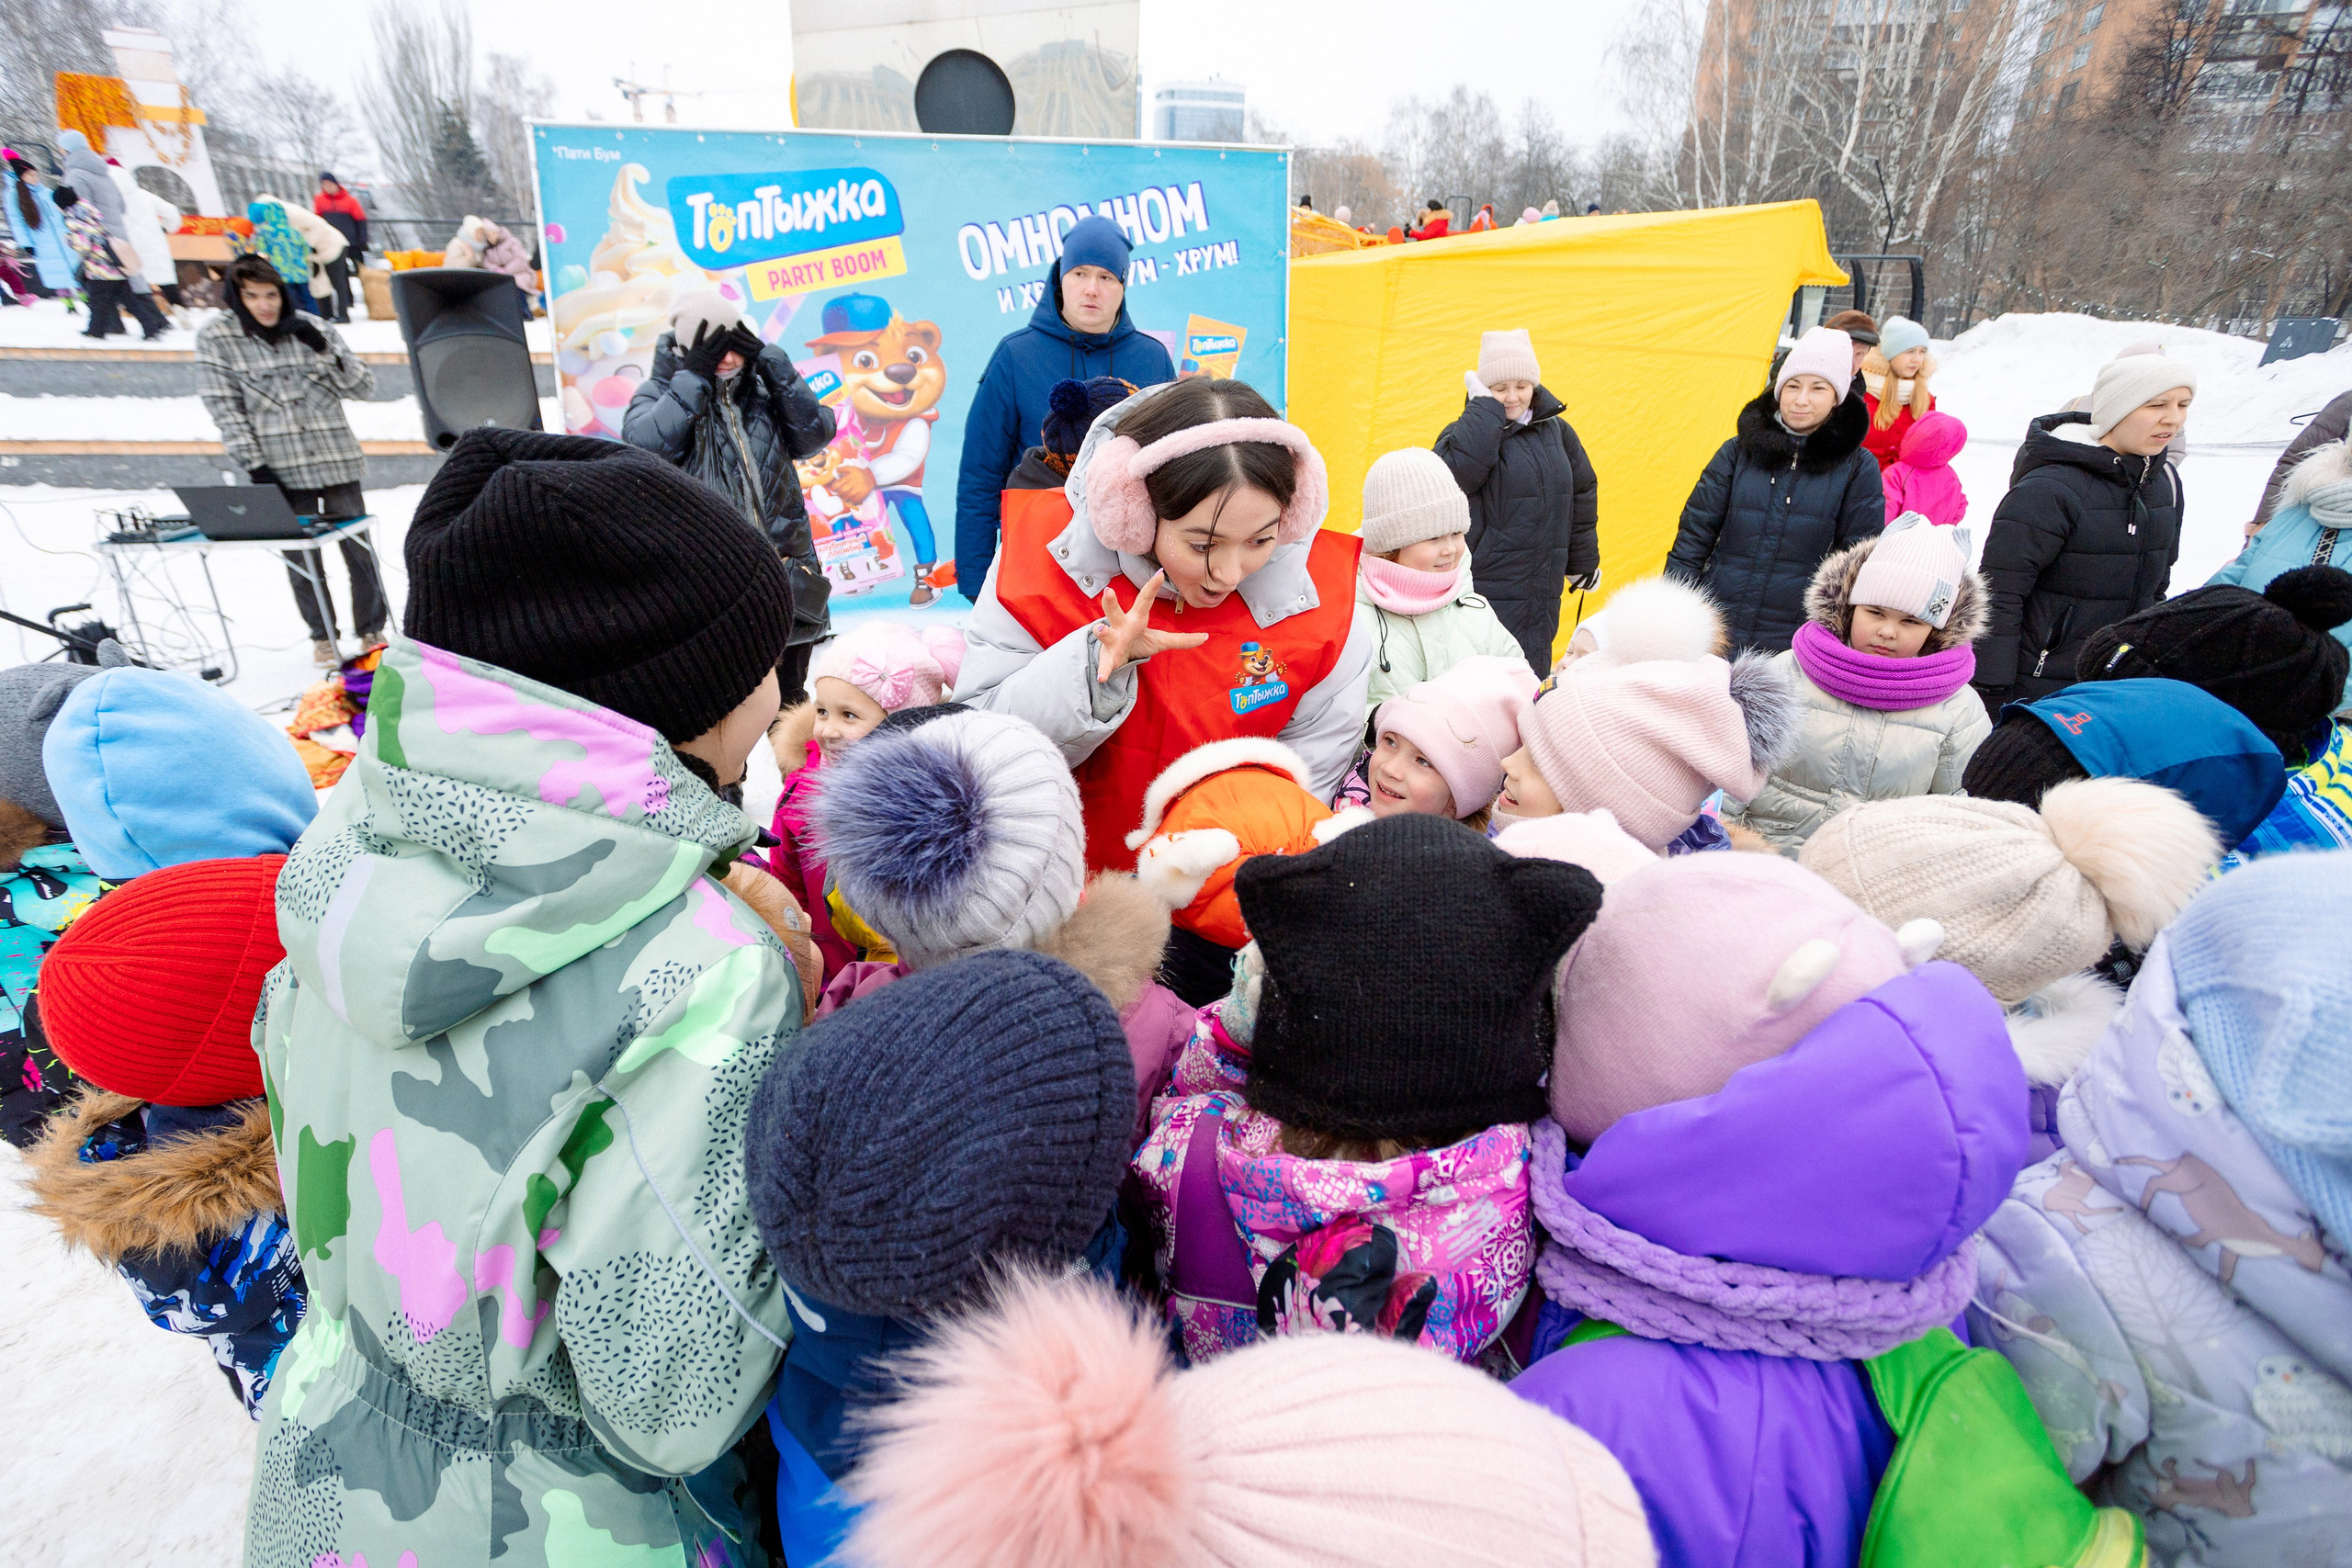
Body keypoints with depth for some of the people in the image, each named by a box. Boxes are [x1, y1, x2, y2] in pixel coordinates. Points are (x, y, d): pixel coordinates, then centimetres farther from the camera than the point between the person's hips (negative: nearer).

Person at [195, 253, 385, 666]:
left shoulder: (310, 327, 4)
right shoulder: (216, 337, 0)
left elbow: (364, 387, 3)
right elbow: (225, 410, -2)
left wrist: (323, 347, -10)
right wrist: (255, 466, -8)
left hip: (336, 458, 1)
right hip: (281, 468, -1)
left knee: (359, 548, 2)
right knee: (300, 556, 3)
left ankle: (371, 631, 18)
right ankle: (322, 636, 18)